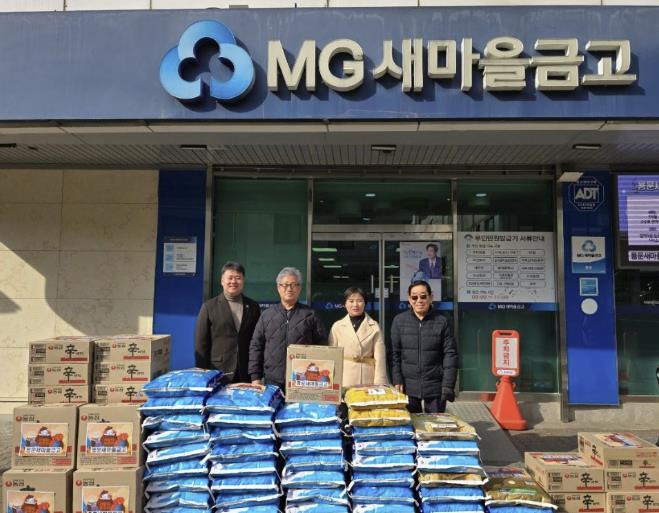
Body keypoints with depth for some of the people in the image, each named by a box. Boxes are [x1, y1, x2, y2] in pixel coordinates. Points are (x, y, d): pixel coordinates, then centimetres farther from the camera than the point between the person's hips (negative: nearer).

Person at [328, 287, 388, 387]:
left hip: (368, 380, 0)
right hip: (344, 380, 0)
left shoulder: (374, 327, 2)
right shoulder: (337, 326, 5)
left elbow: (379, 358, -1)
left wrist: (379, 385, -8)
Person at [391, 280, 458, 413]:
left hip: (435, 387, 0)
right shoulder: (399, 321, 2)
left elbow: (450, 354, -2)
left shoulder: (441, 321, -1)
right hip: (408, 386, 1)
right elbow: (394, 353, 2)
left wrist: (448, 386, -7)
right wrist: (397, 381, -5)